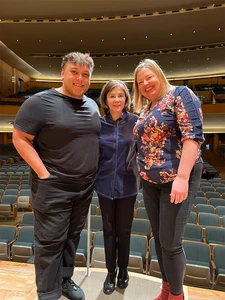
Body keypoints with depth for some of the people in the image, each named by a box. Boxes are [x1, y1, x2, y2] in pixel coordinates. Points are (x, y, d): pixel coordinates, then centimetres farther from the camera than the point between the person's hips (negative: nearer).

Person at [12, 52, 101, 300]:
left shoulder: (92, 105, 8)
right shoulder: (41, 102, -12)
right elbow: (20, 138, -12)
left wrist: (92, 173, 9)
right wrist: (44, 174, -17)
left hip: (85, 186, 7)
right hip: (54, 188, -6)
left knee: (72, 236, 19)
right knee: (50, 242, 6)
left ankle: (65, 280, 40)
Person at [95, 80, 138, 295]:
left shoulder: (134, 121, -5)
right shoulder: (99, 123, 0)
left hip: (126, 185, -1)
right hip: (105, 185, 2)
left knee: (124, 230, 14)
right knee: (109, 230, 15)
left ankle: (123, 270, 37)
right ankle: (110, 271, 35)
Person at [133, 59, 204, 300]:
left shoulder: (180, 95, -6)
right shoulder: (145, 110, 15)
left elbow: (193, 136, -17)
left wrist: (182, 177, -25)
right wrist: (144, 174, 13)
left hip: (176, 179, -7)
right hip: (150, 182, 8)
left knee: (170, 242, 0)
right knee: (158, 238, 15)